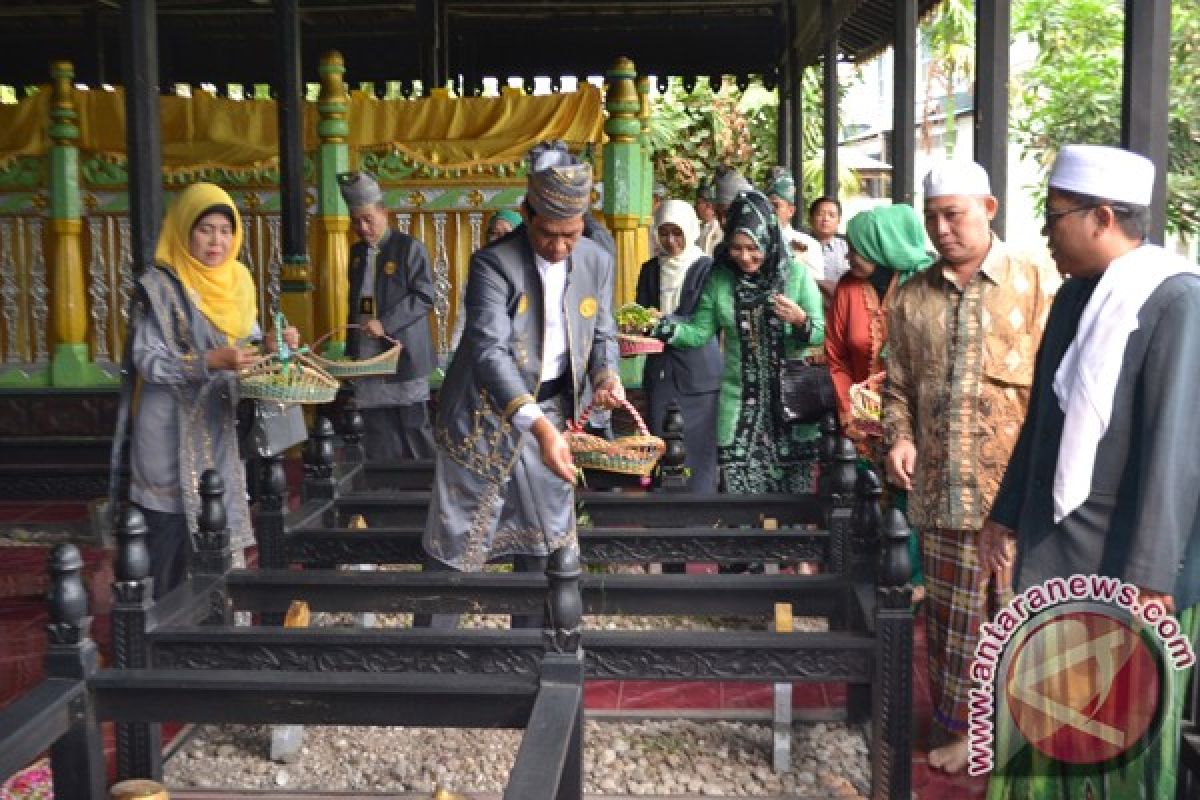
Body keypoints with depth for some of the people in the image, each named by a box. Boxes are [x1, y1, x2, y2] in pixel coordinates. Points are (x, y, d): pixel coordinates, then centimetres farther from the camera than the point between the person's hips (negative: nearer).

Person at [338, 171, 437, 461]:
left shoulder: (410, 248, -5)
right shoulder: (357, 251, 14)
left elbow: (423, 297, -11)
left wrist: (385, 324, -20)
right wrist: (351, 352, 16)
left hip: (403, 357, -5)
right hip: (367, 359, 5)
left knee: (414, 432, 1)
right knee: (379, 445, 6)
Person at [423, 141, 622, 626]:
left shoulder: (598, 263, 0)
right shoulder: (493, 264, -17)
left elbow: (602, 333, 11)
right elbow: (489, 350, -27)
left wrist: (607, 378, -13)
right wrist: (538, 425, -39)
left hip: (553, 413, 5)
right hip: (487, 414, -4)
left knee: (542, 539, 14)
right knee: (455, 541, 3)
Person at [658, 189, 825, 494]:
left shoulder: (796, 274, -5)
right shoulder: (719, 279, 1)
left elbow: (822, 334, -4)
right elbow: (701, 331, 3)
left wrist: (801, 320, -24)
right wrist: (666, 327, -13)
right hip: (740, 404, 1)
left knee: (796, 487, 6)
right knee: (740, 491, 0)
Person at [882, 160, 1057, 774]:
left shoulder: (1038, 287, -2)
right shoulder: (913, 297, 9)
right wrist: (900, 438, -2)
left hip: (1013, 491, -3)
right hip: (937, 488, 4)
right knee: (944, 615, 12)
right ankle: (956, 728, 28)